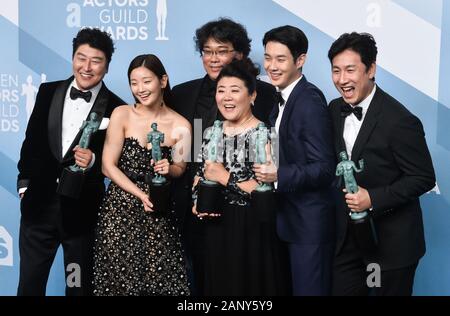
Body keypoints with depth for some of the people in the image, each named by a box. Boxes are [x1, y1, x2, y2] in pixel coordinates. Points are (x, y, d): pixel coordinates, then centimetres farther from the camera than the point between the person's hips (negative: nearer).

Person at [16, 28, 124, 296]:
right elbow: (31, 141, 10)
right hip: (40, 203, 3)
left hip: (82, 210, -2)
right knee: (29, 283, 13)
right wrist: (24, 184, 7)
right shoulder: (48, 92, 4)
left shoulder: (116, 109, -7)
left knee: (80, 285, 13)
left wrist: (93, 161, -22)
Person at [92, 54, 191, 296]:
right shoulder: (121, 115, -3)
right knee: (117, 278, 4)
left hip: (158, 213, 0)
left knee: (159, 278, 0)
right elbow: (108, 167, -4)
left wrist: (168, 169, -12)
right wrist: (140, 195, -12)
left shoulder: (180, 125, -3)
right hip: (119, 209, 0)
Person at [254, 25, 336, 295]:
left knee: (309, 288, 3)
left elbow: (324, 169, -21)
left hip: (310, 223, -9)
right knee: (293, 285, 18)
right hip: (290, 217, 9)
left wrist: (279, 175, -31)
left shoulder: (310, 101, -19)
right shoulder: (284, 98, 9)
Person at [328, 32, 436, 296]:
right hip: (347, 237, 6)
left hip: (391, 242, -5)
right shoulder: (335, 110, 0)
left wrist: (373, 199, -25)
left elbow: (424, 178, -16)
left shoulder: (400, 121, -20)